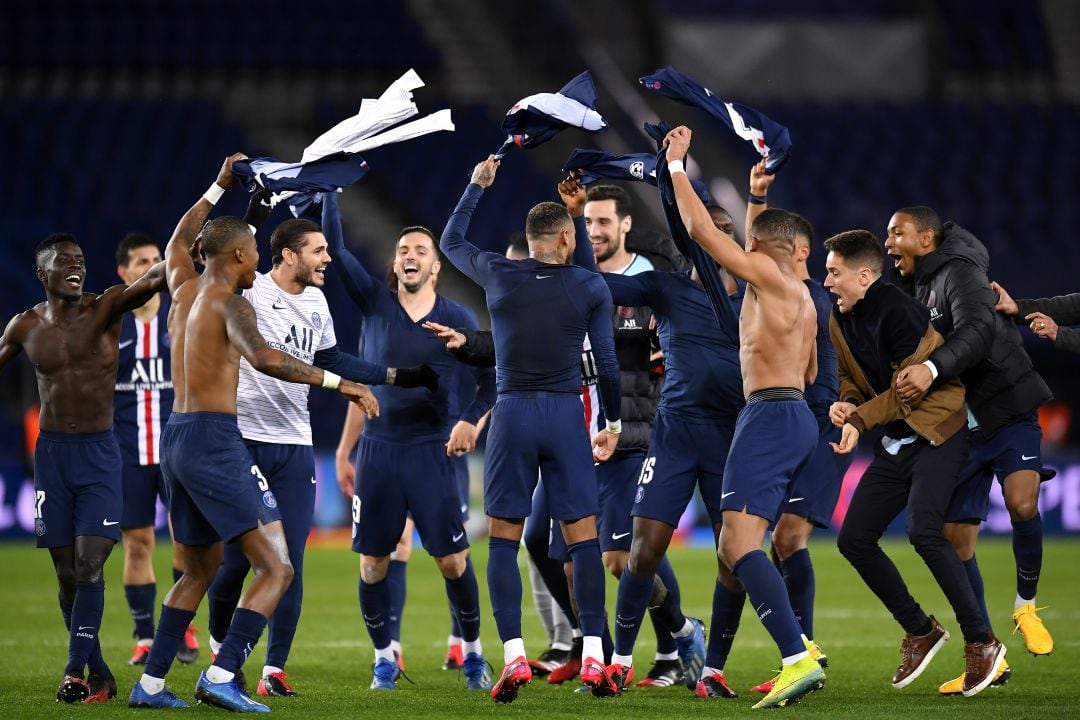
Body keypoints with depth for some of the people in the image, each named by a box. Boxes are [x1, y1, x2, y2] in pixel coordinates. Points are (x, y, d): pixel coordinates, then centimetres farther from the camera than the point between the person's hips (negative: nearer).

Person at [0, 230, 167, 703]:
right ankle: (100, 675, 14)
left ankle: (76, 672, -13)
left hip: (100, 453, -2)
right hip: (52, 453, 2)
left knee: (90, 565, -14)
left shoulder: (106, 309, -5)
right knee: (66, 572, 3)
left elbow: (151, 280, -24)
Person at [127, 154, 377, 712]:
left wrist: (219, 186, 45)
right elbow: (265, 359, -30)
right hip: (215, 441, -9)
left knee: (200, 571, 22)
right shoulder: (230, 304, -10)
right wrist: (340, 383, -27)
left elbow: (178, 242, 37)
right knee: (276, 569, -9)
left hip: (176, 438, 9)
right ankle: (221, 677, -22)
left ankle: (150, 685, 19)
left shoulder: (185, 288, 13)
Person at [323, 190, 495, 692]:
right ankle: (384, 659, 17)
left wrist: (472, 420, -15)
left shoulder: (456, 319, -1)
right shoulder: (375, 303, 2)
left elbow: (491, 378, 1)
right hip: (377, 449, 2)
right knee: (372, 562, 2)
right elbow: (334, 247, -4)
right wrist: (330, 187, -8)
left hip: (430, 452, -2)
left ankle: (473, 653, 13)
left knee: (452, 560, -4)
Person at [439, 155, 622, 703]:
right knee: (582, 536, 3)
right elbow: (607, 362, 3)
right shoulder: (591, 287, 1)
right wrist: (613, 423, 15)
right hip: (566, 414, 0)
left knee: (503, 539, 3)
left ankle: (513, 657, -9)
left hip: (512, 414, 0)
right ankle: (593, 657, -3)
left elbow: (450, 242, 22)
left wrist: (476, 186, 32)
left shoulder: (498, 275, 3)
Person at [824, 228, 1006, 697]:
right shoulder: (840, 321, 6)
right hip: (894, 444, 9)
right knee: (854, 539, 2)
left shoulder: (899, 312, -19)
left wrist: (860, 420, -19)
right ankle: (920, 632, 17)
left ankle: (981, 641, -14)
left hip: (936, 433, -9)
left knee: (923, 530, -26)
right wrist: (846, 404, -5)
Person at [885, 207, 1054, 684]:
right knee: (955, 538, 1)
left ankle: (1026, 605, -3)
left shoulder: (959, 273, -13)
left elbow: (978, 331, -32)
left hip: (1008, 409, -8)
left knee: (1022, 503, -29)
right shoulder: (913, 290, 12)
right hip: (959, 426, 8)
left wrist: (932, 369, -48)